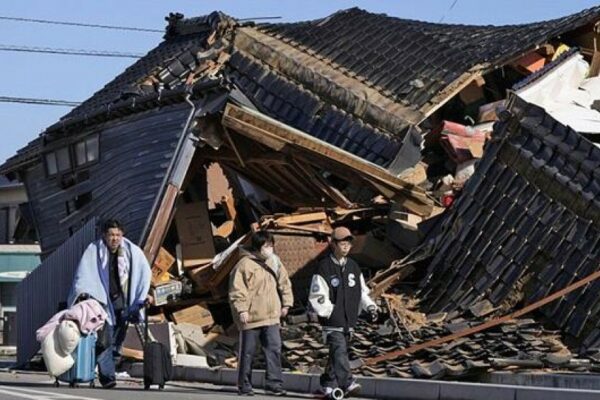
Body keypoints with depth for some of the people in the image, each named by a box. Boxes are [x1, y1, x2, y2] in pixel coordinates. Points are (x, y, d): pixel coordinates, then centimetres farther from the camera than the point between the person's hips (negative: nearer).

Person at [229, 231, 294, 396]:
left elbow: (284, 282, 20)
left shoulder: (274, 262, 10)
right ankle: (244, 386, 13)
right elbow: (236, 290, -13)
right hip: (250, 317, -5)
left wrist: (286, 303, 14)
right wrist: (241, 310, -19)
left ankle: (274, 384, 0)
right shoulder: (244, 264, -11)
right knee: (247, 352, 4)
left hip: (271, 316, 5)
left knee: (274, 349, -3)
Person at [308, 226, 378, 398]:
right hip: (332, 320, -6)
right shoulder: (324, 267, -7)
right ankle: (347, 383, -22)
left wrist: (370, 307, 4)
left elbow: (362, 291, 19)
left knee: (338, 352, 10)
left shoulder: (353, 267, 13)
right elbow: (316, 295, -8)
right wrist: (330, 312, -15)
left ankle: (328, 384, 20)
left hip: (349, 319, 6)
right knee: (339, 351, -16)